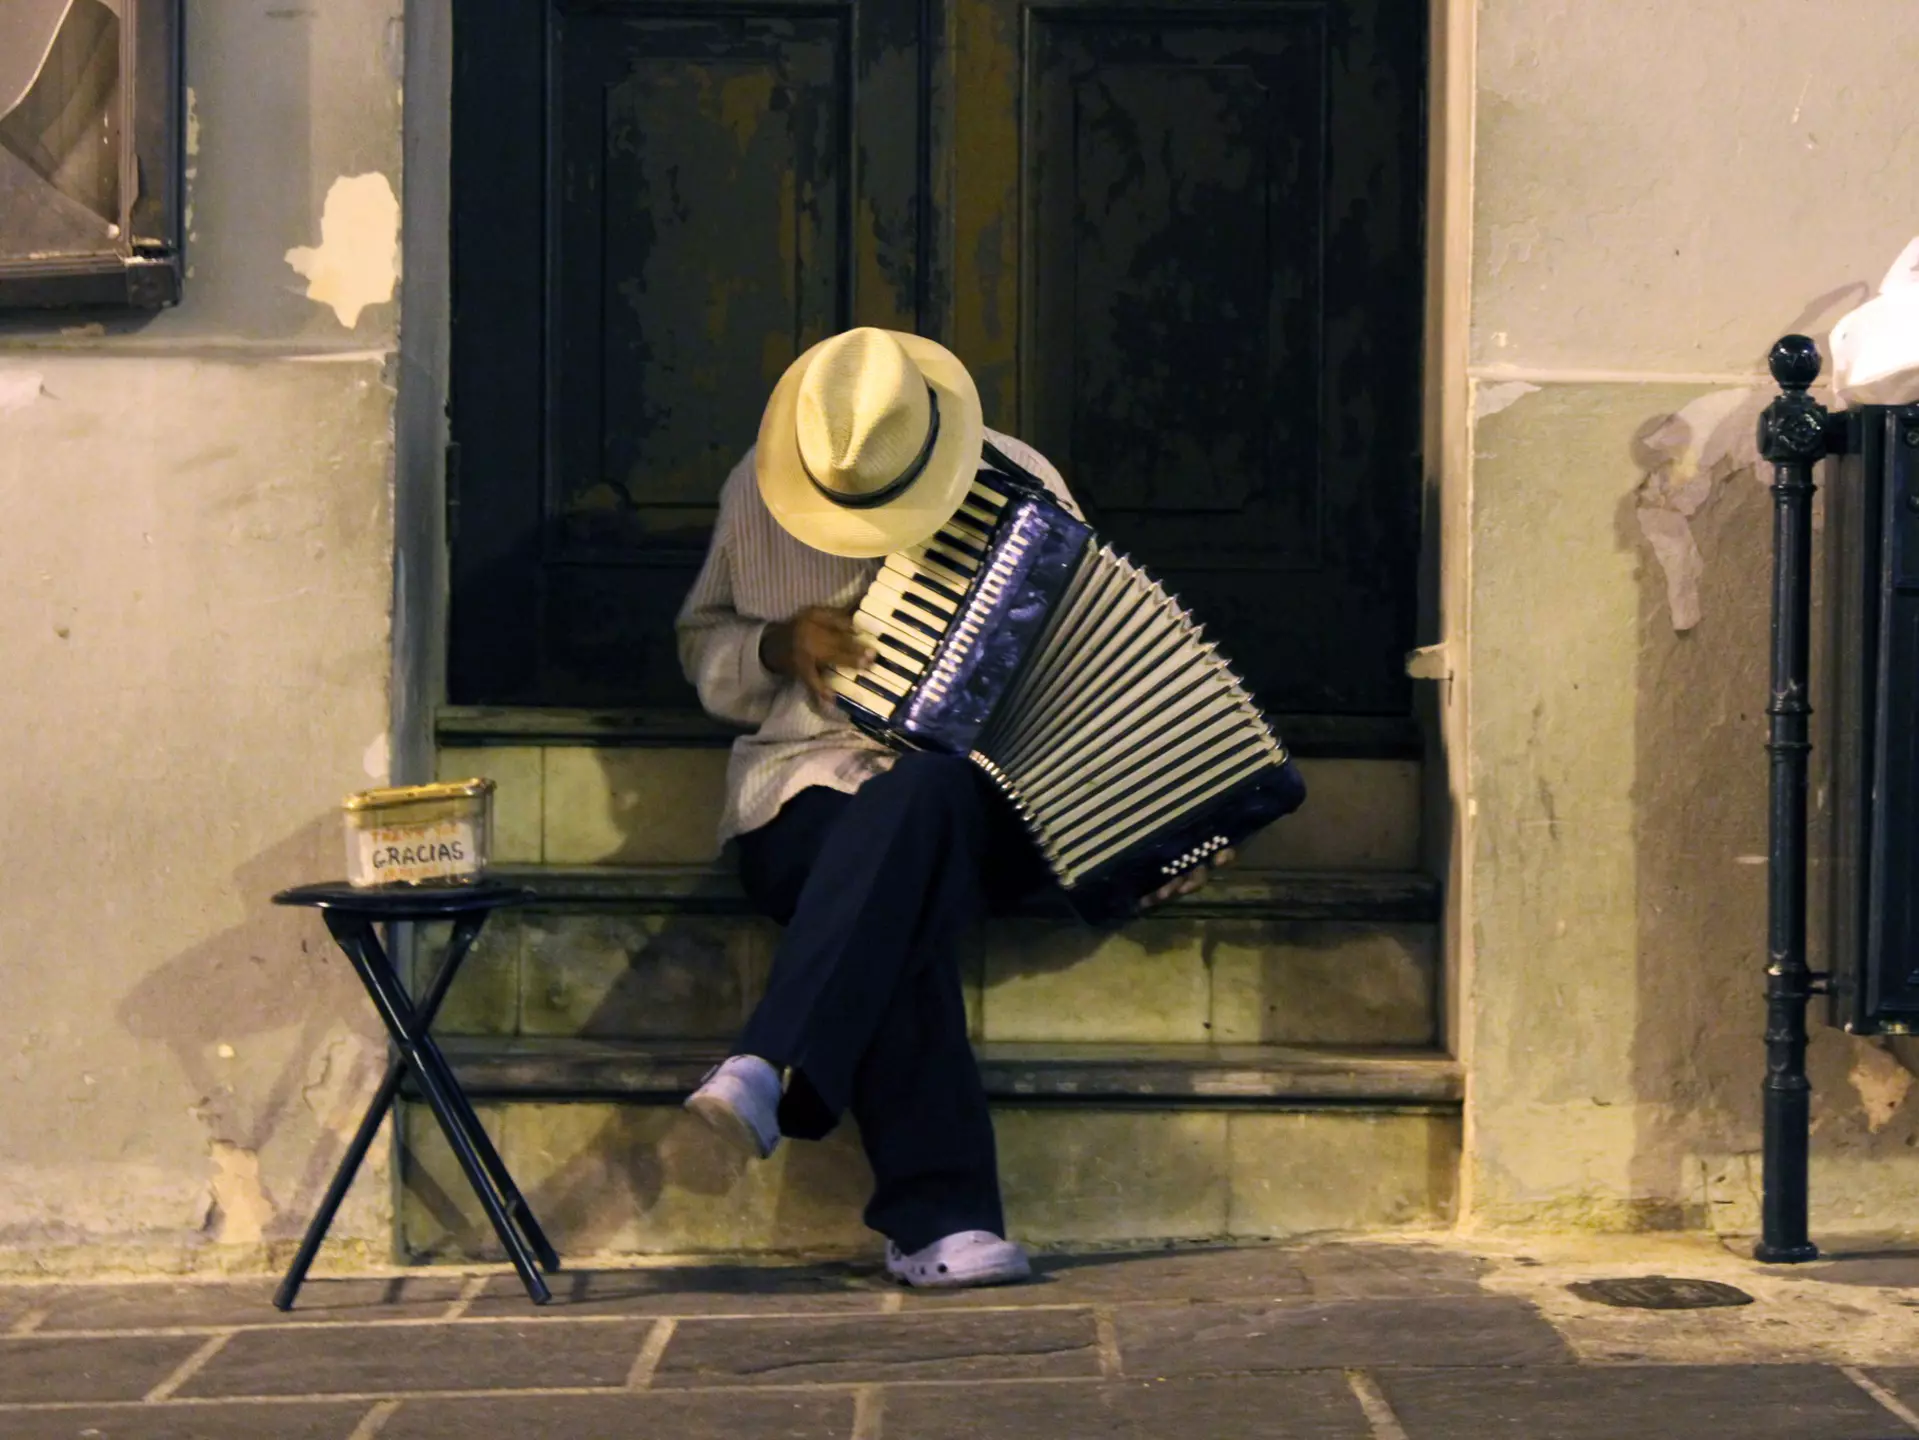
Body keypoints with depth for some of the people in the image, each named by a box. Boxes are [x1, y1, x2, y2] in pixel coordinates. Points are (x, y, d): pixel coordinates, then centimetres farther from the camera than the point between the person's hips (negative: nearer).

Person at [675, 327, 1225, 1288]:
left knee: (919, 794, -39)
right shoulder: (757, 495, 6)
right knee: (898, 917, -36)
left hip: (978, 802, 0)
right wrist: (781, 645, -4)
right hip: (807, 802, 0)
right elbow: (703, 646, 19)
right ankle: (942, 1217, -39)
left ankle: (774, 1070, -49)